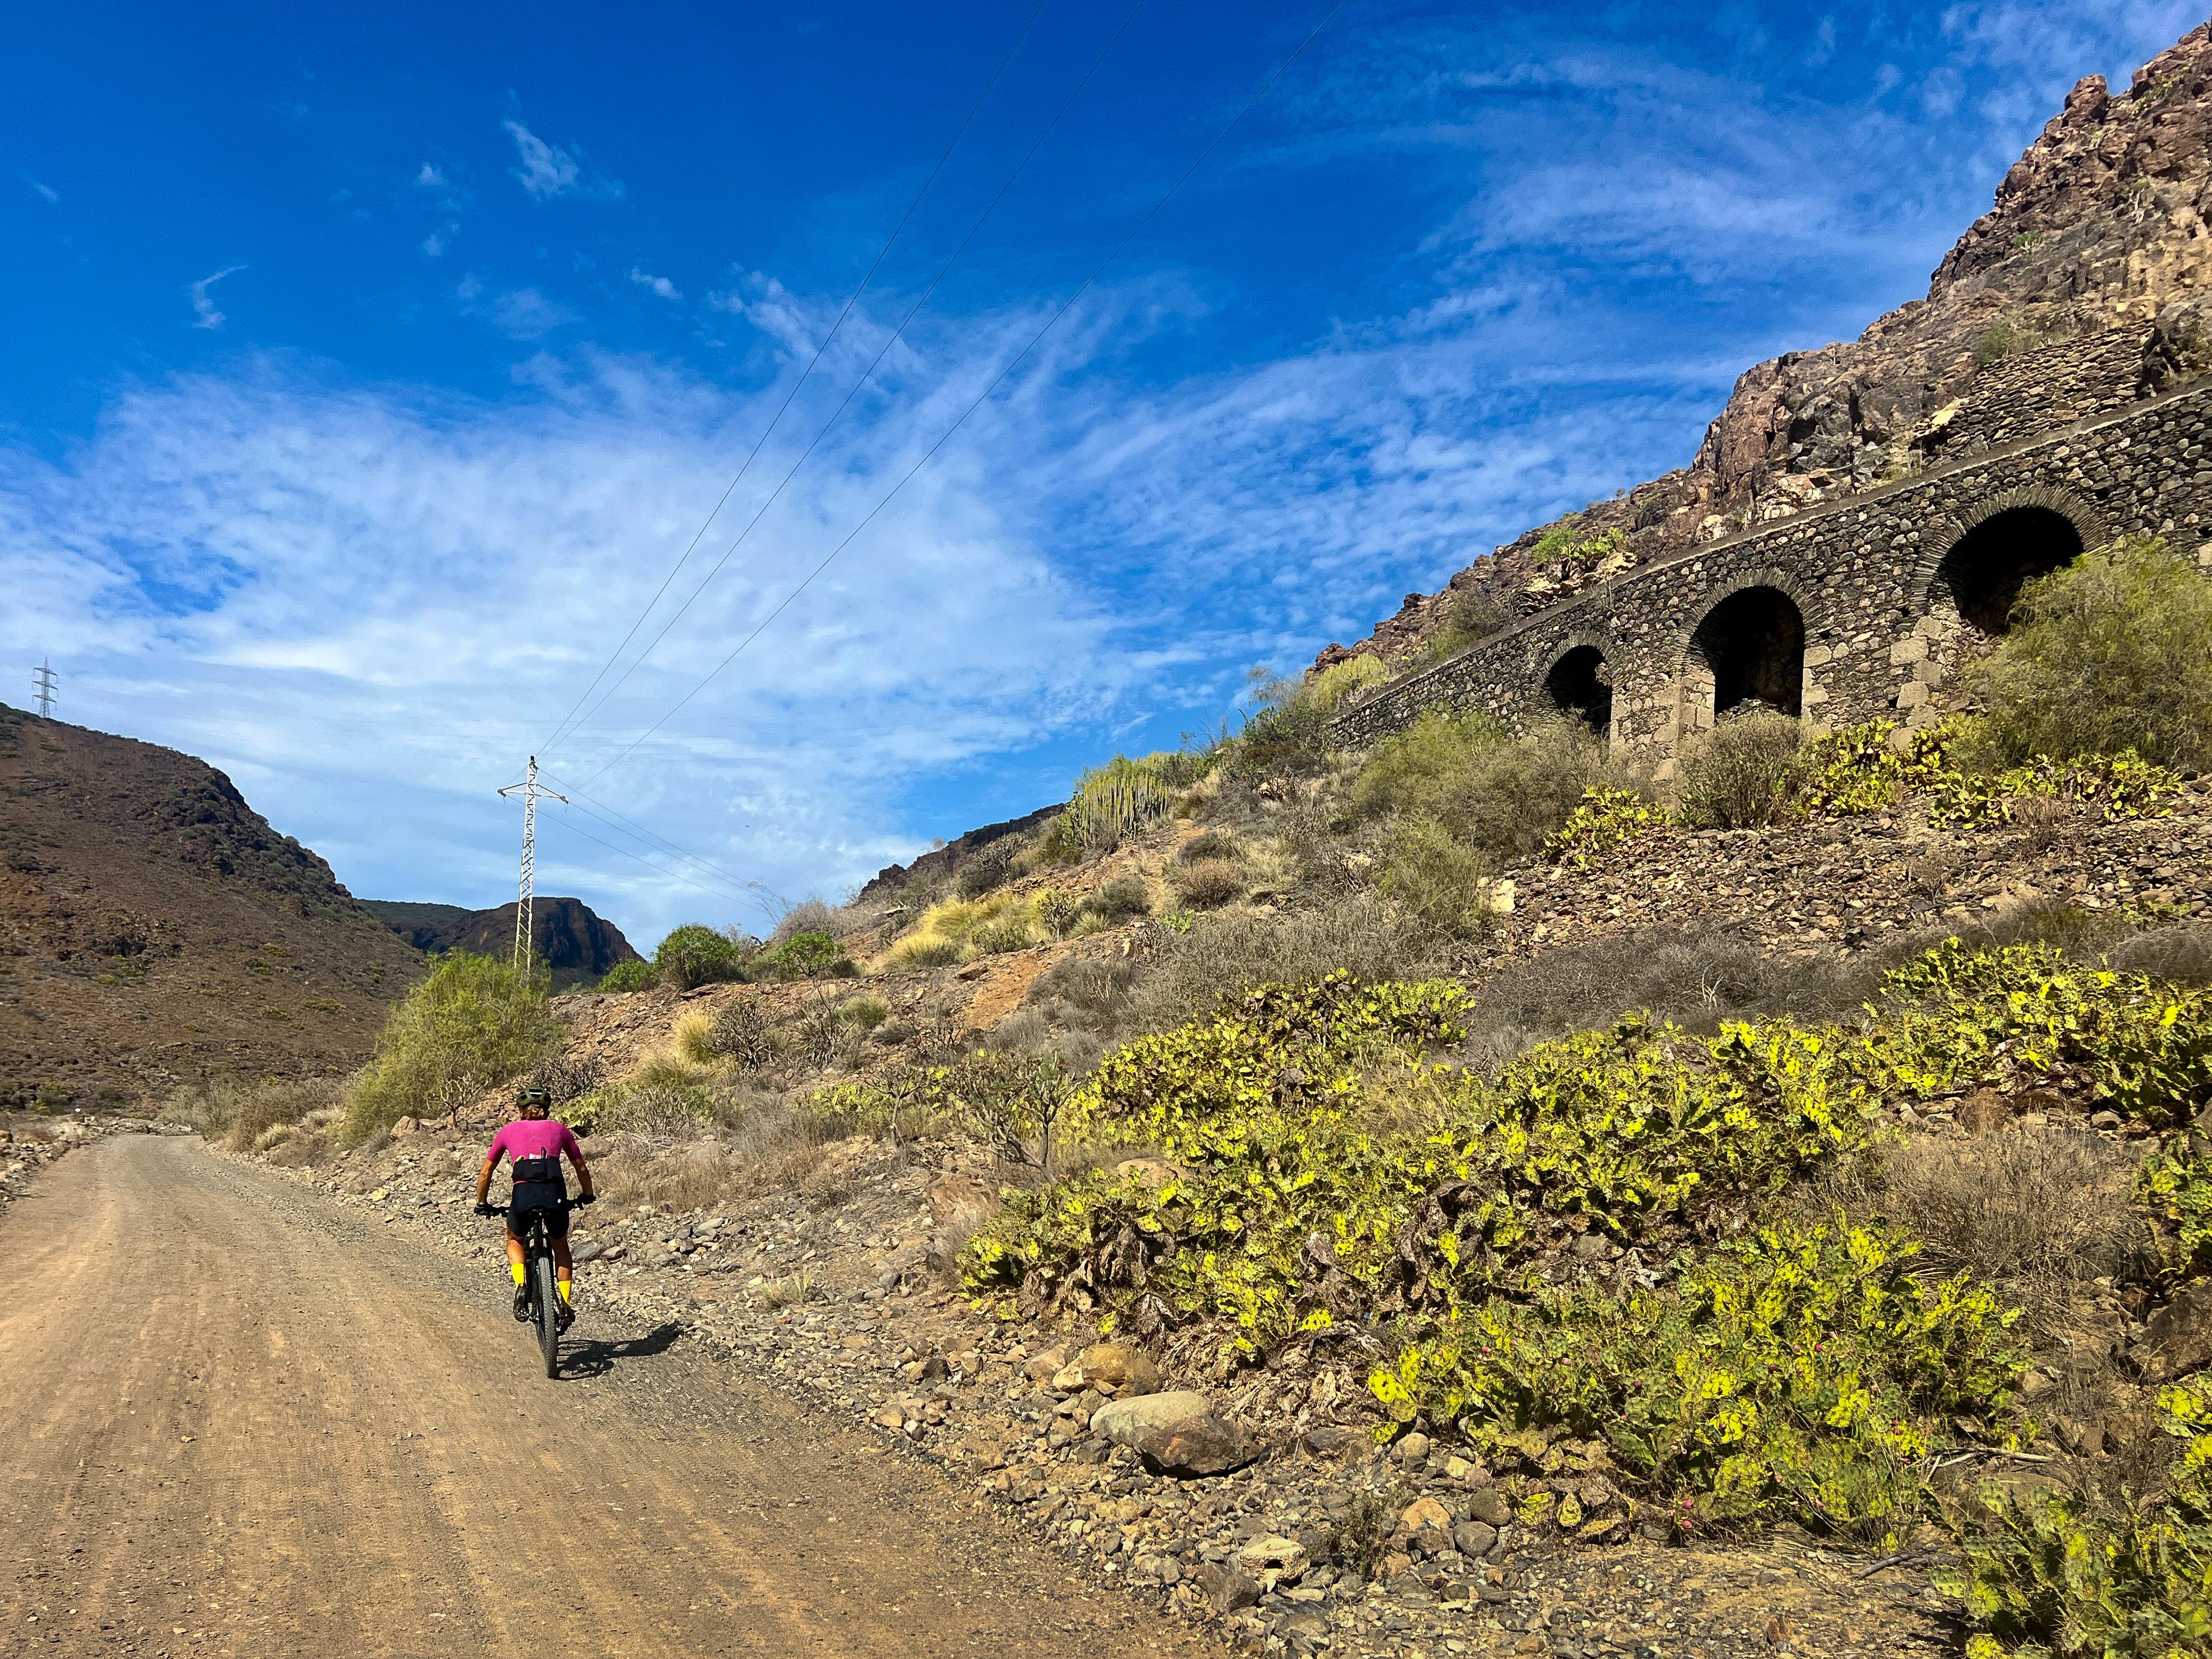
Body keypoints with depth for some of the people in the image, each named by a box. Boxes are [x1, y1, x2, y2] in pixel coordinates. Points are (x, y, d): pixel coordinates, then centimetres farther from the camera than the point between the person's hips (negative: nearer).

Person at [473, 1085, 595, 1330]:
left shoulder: (508, 1131, 23)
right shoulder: (559, 1129, 23)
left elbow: (485, 1174, 27)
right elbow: (582, 1168, 28)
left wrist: (482, 1205, 41)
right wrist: (587, 1195, 45)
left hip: (524, 1193, -1)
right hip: (555, 1194, 1)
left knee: (514, 1240, 31)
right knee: (560, 1245, 28)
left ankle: (521, 1286, 6)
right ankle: (566, 1305, 18)